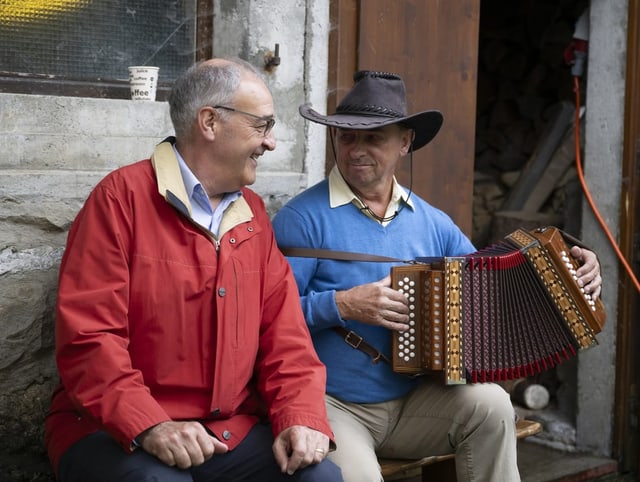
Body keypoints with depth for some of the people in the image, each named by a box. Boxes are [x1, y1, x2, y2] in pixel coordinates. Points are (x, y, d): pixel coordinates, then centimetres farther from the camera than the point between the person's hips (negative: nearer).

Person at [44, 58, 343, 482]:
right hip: (117, 430, -4)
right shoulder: (123, 197, -8)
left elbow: (283, 331, 8)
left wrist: (300, 417, -8)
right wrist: (148, 425, -27)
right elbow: (88, 335, -15)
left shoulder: (255, 214, 12)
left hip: (233, 429, 5)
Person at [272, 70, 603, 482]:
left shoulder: (432, 223, 9)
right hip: (329, 405, -5)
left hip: (411, 404, 5)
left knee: (489, 403, -19)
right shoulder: (305, 218, -9)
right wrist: (342, 305, -24)